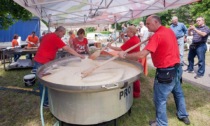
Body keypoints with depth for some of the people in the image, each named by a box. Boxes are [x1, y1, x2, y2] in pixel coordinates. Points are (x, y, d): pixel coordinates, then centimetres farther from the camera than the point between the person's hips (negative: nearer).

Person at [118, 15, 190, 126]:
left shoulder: (157, 35, -22)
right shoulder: (169, 31, 6)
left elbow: (142, 55, -30)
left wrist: (125, 55, -20)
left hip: (165, 72, -9)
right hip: (176, 68, 10)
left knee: (160, 100, 6)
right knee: (178, 93, 25)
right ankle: (183, 116, 43)